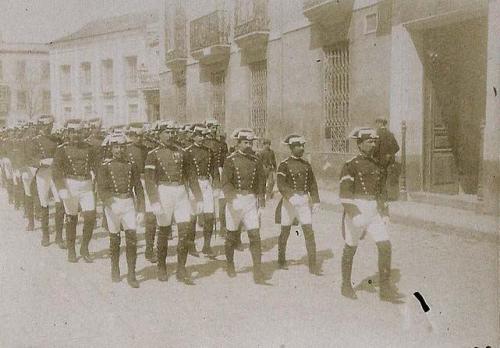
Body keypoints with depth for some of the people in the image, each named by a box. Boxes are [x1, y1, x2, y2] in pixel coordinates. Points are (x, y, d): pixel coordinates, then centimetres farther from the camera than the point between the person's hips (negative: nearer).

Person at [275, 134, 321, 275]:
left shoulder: (306, 164, 10)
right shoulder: (284, 165, -5)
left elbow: (312, 184, 13)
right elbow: (281, 185, -15)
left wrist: (316, 201, 4)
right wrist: (291, 196, -29)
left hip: (304, 201, 4)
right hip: (289, 201, -3)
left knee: (309, 232, -5)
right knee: (285, 232, 10)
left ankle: (312, 266, -3)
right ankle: (281, 261, 28)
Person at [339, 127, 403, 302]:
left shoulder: (376, 165, 13)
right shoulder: (350, 166, -8)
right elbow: (345, 193, -15)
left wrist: (383, 213, 17)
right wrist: (354, 214, -24)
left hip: (374, 211, 6)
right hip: (356, 210, -6)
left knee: (385, 246, -5)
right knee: (350, 249, 8)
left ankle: (385, 289, 2)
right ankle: (346, 286, 25)